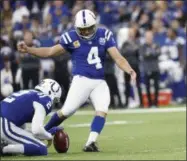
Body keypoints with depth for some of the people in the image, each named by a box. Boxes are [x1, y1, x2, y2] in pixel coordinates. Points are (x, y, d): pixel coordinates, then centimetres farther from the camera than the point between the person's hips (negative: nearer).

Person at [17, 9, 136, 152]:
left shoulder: (104, 35, 3)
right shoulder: (72, 38, -4)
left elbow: (118, 58, -1)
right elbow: (50, 52, 2)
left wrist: (130, 70, -19)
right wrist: (28, 49, -9)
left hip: (99, 82, 3)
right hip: (82, 80, -3)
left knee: (102, 111, -17)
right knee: (67, 111, -12)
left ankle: (91, 143, -20)